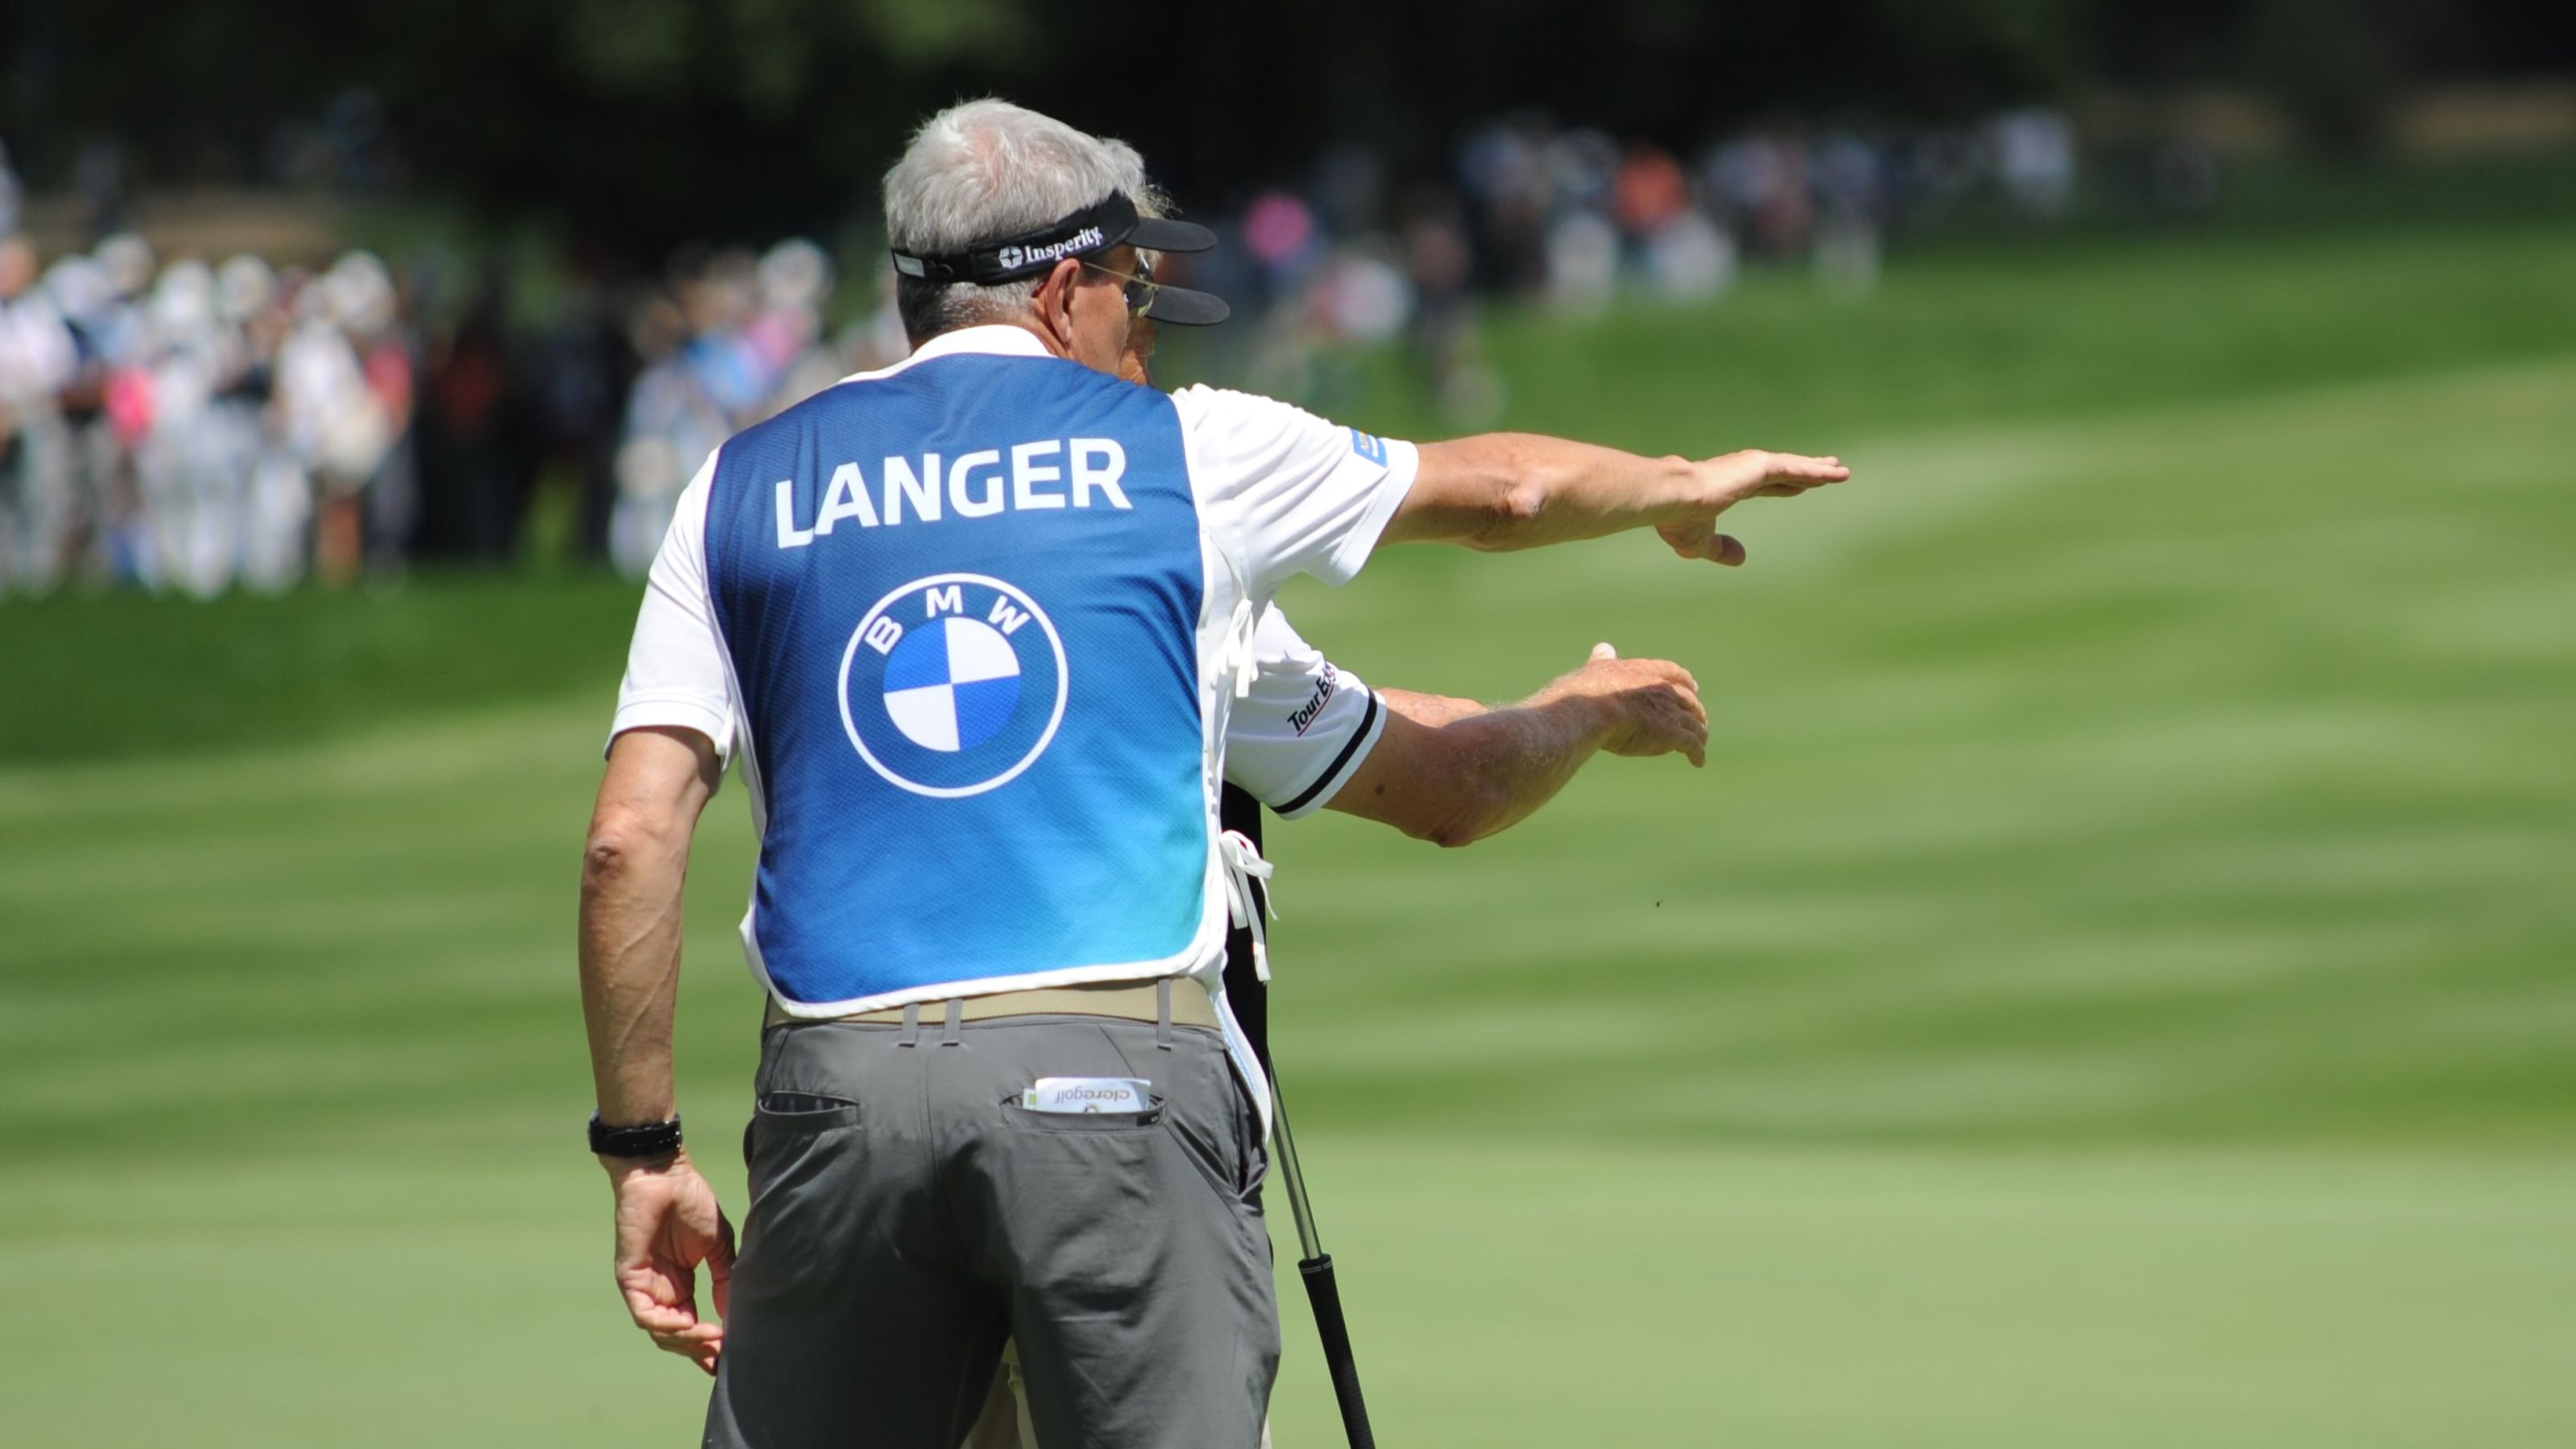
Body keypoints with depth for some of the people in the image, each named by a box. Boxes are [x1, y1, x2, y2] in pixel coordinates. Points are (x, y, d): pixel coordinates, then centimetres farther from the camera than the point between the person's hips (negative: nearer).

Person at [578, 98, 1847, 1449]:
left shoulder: (740, 490, 13)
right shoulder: (1181, 449, 11)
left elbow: (630, 838, 5)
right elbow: (1499, 488, 26)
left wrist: (642, 1148, 10)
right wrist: (1685, 485, 46)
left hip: (838, 1084, 1)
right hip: (1120, 1077, -1)